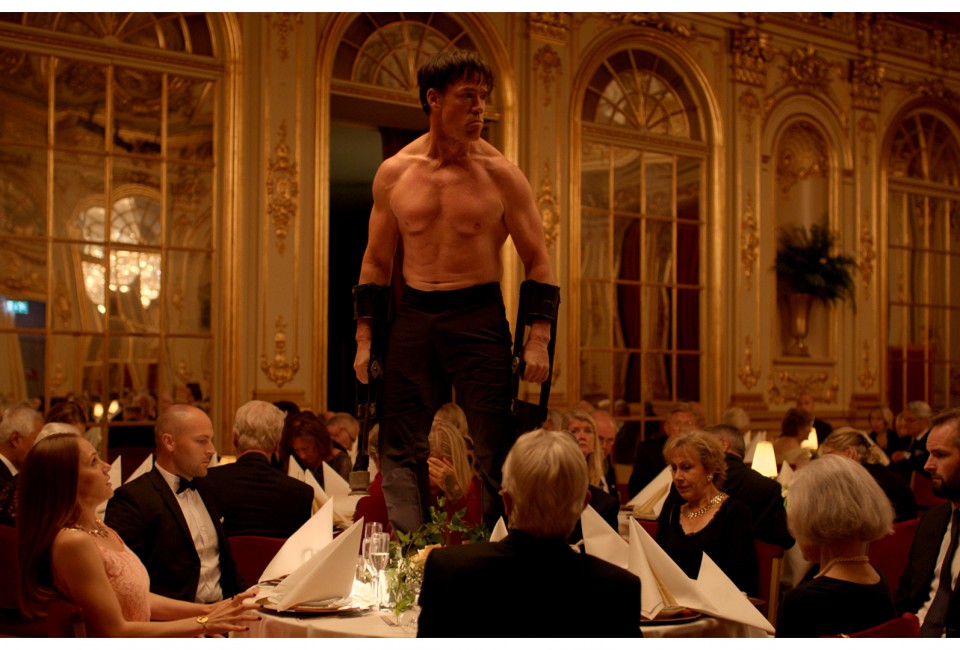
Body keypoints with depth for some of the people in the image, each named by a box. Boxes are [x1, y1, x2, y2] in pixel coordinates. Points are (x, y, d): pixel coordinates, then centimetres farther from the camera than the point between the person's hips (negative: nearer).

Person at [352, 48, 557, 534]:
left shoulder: (500, 174, -1)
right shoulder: (394, 173, 6)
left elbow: (538, 262, 2)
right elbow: (375, 261, 14)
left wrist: (539, 338, -8)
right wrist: (364, 337, 9)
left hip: (479, 317, -2)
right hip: (413, 316, 3)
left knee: (497, 450, -4)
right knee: (400, 451, 3)